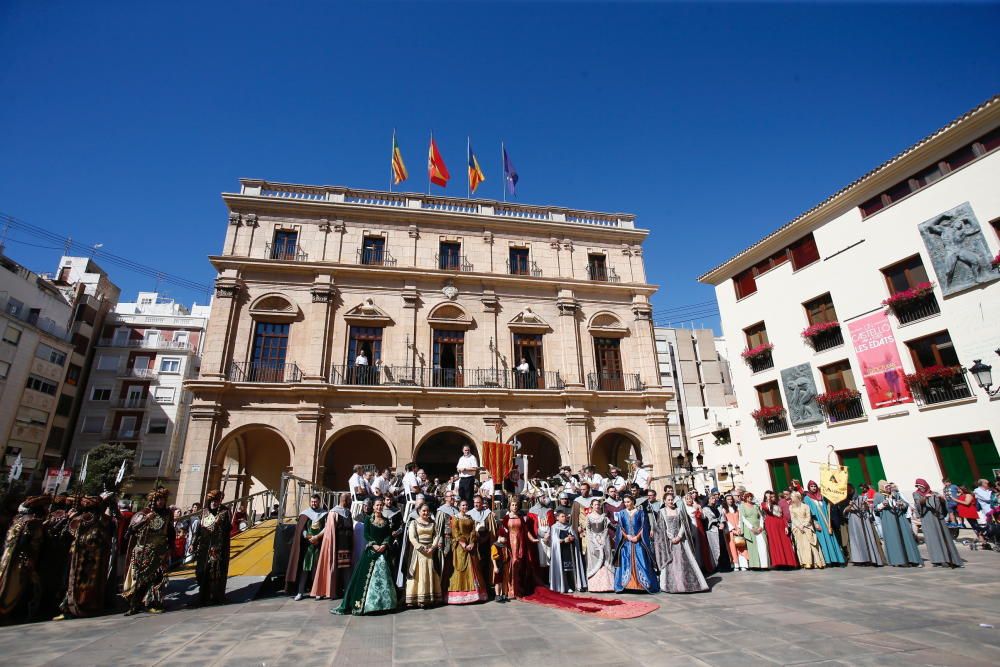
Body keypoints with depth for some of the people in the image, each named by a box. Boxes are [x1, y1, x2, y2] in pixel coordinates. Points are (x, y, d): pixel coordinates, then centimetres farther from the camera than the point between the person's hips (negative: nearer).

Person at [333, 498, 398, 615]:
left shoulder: (386, 521, 9)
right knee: (367, 575, -5)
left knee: (383, 575, 5)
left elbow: (389, 535, 4)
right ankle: (362, 604, 0)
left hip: (383, 551, 3)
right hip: (370, 550, -2)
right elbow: (366, 534, -6)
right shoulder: (368, 519, 2)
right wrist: (374, 545, -17)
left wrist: (384, 545, -12)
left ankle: (383, 602, 14)